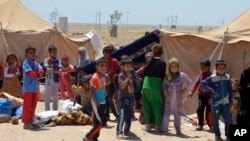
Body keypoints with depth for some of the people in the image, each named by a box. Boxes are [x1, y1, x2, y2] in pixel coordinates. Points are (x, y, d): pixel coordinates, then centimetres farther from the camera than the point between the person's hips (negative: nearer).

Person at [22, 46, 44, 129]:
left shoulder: (36, 63, 14)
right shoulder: (26, 62, -7)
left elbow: (42, 71, 1)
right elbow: (30, 73, -20)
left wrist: (36, 73, -16)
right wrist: (37, 74, -5)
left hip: (35, 87, 7)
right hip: (28, 87, -7)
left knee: (33, 106, 11)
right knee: (27, 106, -4)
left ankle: (31, 122, 18)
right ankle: (26, 123, -1)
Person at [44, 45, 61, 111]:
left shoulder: (58, 60, 4)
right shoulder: (47, 60, -5)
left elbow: (60, 70, -5)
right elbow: (47, 69, -19)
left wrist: (53, 70, -23)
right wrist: (56, 70, -25)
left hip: (56, 80, 4)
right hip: (49, 80, -4)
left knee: (56, 96, 11)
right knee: (48, 96, 1)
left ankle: (55, 111, 21)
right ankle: (47, 111, 8)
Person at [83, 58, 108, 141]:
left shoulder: (104, 76, 8)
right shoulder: (95, 77, -19)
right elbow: (92, 92, -20)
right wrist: (96, 103, -21)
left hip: (102, 102, 9)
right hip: (97, 103, -9)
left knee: (97, 122, 14)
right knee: (102, 122, -9)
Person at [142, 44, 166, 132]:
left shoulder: (149, 61, 3)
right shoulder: (162, 63, -5)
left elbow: (144, 73, 7)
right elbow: (162, 76, -4)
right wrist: (163, 87, 6)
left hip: (146, 85, 3)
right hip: (157, 86, -3)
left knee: (147, 105, 11)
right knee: (157, 106, 7)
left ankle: (148, 125, 16)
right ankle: (157, 126, 8)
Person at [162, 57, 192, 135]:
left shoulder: (182, 75, 2)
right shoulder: (167, 76, 3)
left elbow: (190, 82, 11)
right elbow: (163, 85, 14)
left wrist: (185, 90, 1)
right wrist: (164, 90, -4)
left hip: (178, 98, 0)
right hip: (169, 98, 0)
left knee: (177, 114, 8)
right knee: (167, 113, -1)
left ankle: (178, 130, 16)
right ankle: (164, 130, 6)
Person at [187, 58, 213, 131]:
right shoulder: (201, 74, 5)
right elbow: (196, 82, 4)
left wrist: (211, 97, -19)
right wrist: (192, 91, -7)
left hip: (208, 96, -6)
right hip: (201, 95, 6)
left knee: (209, 111, -3)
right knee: (200, 110, 9)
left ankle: (211, 125, 8)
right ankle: (200, 125, 20)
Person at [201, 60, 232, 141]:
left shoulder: (228, 77, 4)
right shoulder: (212, 77, -3)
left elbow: (230, 90, 8)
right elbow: (203, 83, 0)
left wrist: (231, 102, 7)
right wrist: (211, 89, -8)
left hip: (225, 103, 1)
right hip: (216, 102, -1)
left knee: (228, 120, -2)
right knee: (216, 120, 7)